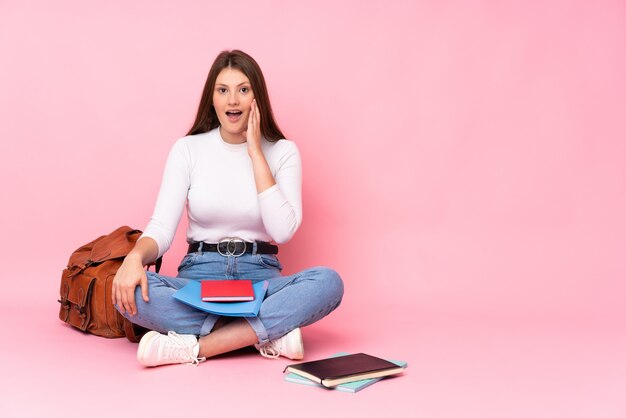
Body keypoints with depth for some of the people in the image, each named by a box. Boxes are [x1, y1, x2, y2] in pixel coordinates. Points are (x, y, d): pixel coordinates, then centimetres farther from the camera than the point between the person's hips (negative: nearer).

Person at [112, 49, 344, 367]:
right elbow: (161, 228, -6)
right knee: (128, 291, -30)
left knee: (328, 281, -30)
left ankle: (194, 347, -31)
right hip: (199, 278, 1)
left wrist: (256, 152, -12)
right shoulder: (188, 149, 2)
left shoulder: (282, 151, 1)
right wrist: (135, 257, -29)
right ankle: (270, 333, -26)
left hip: (261, 278, 0)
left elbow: (283, 231, -14)